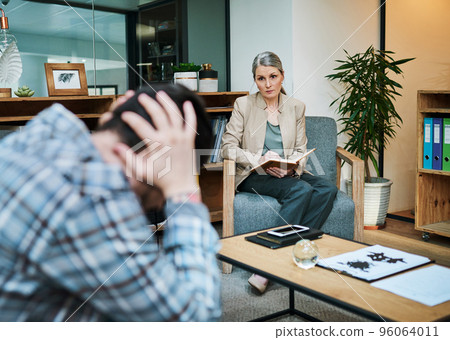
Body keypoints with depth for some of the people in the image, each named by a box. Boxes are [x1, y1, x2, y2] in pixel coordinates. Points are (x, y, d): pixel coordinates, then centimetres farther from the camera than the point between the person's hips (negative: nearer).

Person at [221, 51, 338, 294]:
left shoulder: (296, 107, 12)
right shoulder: (244, 105, 2)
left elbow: (301, 150, 12)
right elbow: (228, 147, -4)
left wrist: (291, 166, -11)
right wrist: (261, 160, -18)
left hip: (288, 174, 5)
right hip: (254, 176, -4)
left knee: (328, 189, -25)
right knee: (301, 190, -32)